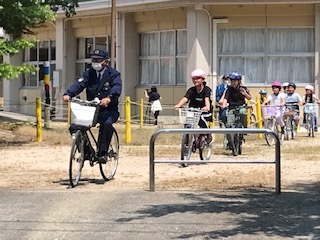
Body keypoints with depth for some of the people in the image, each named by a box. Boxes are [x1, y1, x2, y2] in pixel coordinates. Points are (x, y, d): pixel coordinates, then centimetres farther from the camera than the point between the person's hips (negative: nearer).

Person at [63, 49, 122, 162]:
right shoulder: (89, 74, 9)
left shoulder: (113, 74, -2)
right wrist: (68, 94, -30)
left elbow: (117, 87, -21)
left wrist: (109, 97, -44)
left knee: (106, 124, -37)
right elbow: (79, 84, -8)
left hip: (108, 110, -4)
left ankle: (103, 153, -27)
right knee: (74, 127, -15)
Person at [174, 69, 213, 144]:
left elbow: (207, 99, -27)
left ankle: (209, 136, -9)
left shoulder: (207, 90, -9)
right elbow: (185, 98, -17)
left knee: (201, 119, -33)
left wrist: (207, 107, -49)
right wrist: (178, 105, -38)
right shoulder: (191, 90, -1)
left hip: (205, 113, -4)